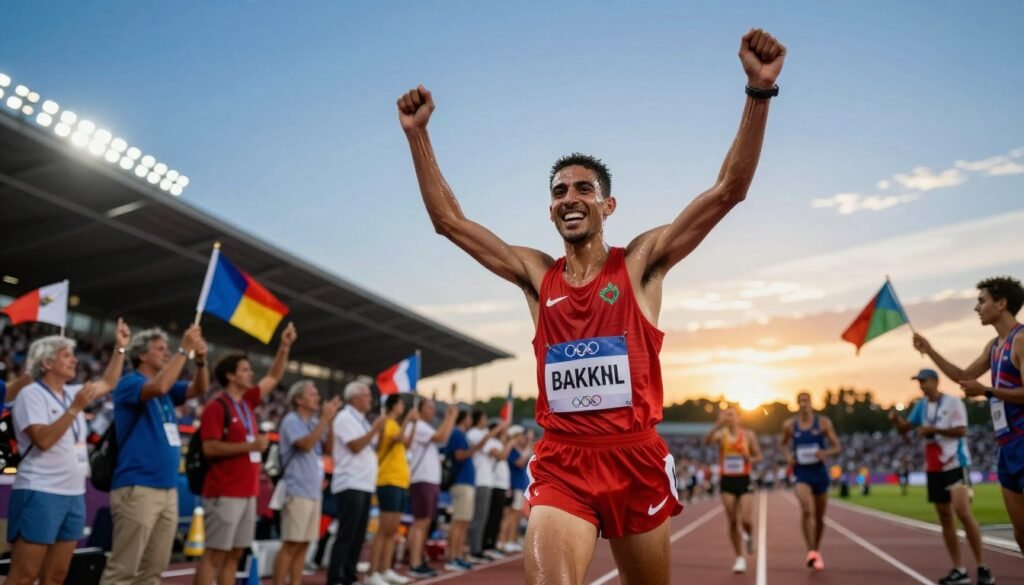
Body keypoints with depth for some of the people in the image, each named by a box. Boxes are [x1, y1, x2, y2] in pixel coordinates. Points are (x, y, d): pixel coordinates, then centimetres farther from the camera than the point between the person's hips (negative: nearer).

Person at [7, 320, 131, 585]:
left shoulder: (71, 393, 13)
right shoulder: (31, 394, -9)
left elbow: (108, 384, 24)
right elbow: (43, 440, -20)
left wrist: (120, 347, 19)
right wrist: (75, 408, -21)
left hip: (74, 495, 8)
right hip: (40, 494, -8)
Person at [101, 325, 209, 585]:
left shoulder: (167, 388, 17)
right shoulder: (130, 383, -6)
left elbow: (199, 389, 9)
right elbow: (159, 387, -26)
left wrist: (200, 359, -8)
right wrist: (184, 349, -21)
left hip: (168, 488, 8)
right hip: (137, 488, -8)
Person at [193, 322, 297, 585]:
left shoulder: (248, 401, 12)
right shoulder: (216, 407, -10)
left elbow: (274, 377, 19)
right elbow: (209, 448, -18)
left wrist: (285, 346, 9)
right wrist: (249, 445, -19)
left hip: (247, 491, 8)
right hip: (224, 493, -8)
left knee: (235, 553, 11)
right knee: (215, 553, -5)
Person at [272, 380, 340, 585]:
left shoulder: (315, 422, 13)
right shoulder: (291, 420, -7)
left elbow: (329, 449, 7)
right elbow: (306, 444, -21)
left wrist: (330, 421, -1)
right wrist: (325, 419, -18)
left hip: (314, 491, 7)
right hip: (297, 491, -7)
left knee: (303, 544, 10)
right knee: (291, 544, -7)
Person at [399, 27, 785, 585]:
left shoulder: (641, 262, 1)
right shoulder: (536, 274, 7)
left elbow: (729, 189, -7)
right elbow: (448, 219, 9)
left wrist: (759, 91, -16)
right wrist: (418, 134, 3)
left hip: (636, 459, 0)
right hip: (560, 464, 0)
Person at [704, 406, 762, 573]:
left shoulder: (748, 434, 0)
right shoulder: (721, 434, -2)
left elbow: (759, 456, 7)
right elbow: (707, 441, -24)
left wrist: (750, 459, -16)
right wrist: (718, 425, -38)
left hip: (744, 480, 0)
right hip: (727, 481, 1)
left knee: (746, 520, -11)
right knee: (732, 522, 2)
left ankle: (749, 536, 26)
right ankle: (740, 558, 16)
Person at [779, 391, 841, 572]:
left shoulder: (823, 422, -4)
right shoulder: (789, 425, -1)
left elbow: (838, 447, -2)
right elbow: (784, 444, 17)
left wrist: (826, 453, -23)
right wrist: (788, 456, -4)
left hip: (819, 472, 1)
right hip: (801, 472, -1)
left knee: (819, 516, 13)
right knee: (807, 510, -24)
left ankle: (817, 550, 35)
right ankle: (811, 551, -25)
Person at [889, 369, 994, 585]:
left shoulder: (953, 402, -7)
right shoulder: (921, 405, 11)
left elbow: (961, 430, -13)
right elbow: (904, 427, 12)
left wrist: (933, 429, -18)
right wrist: (895, 418, -8)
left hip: (956, 464, -7)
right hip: (934, 468, 7)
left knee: (962, 512, -18)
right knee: (945, 518, 5)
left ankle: (982, 567, -9)